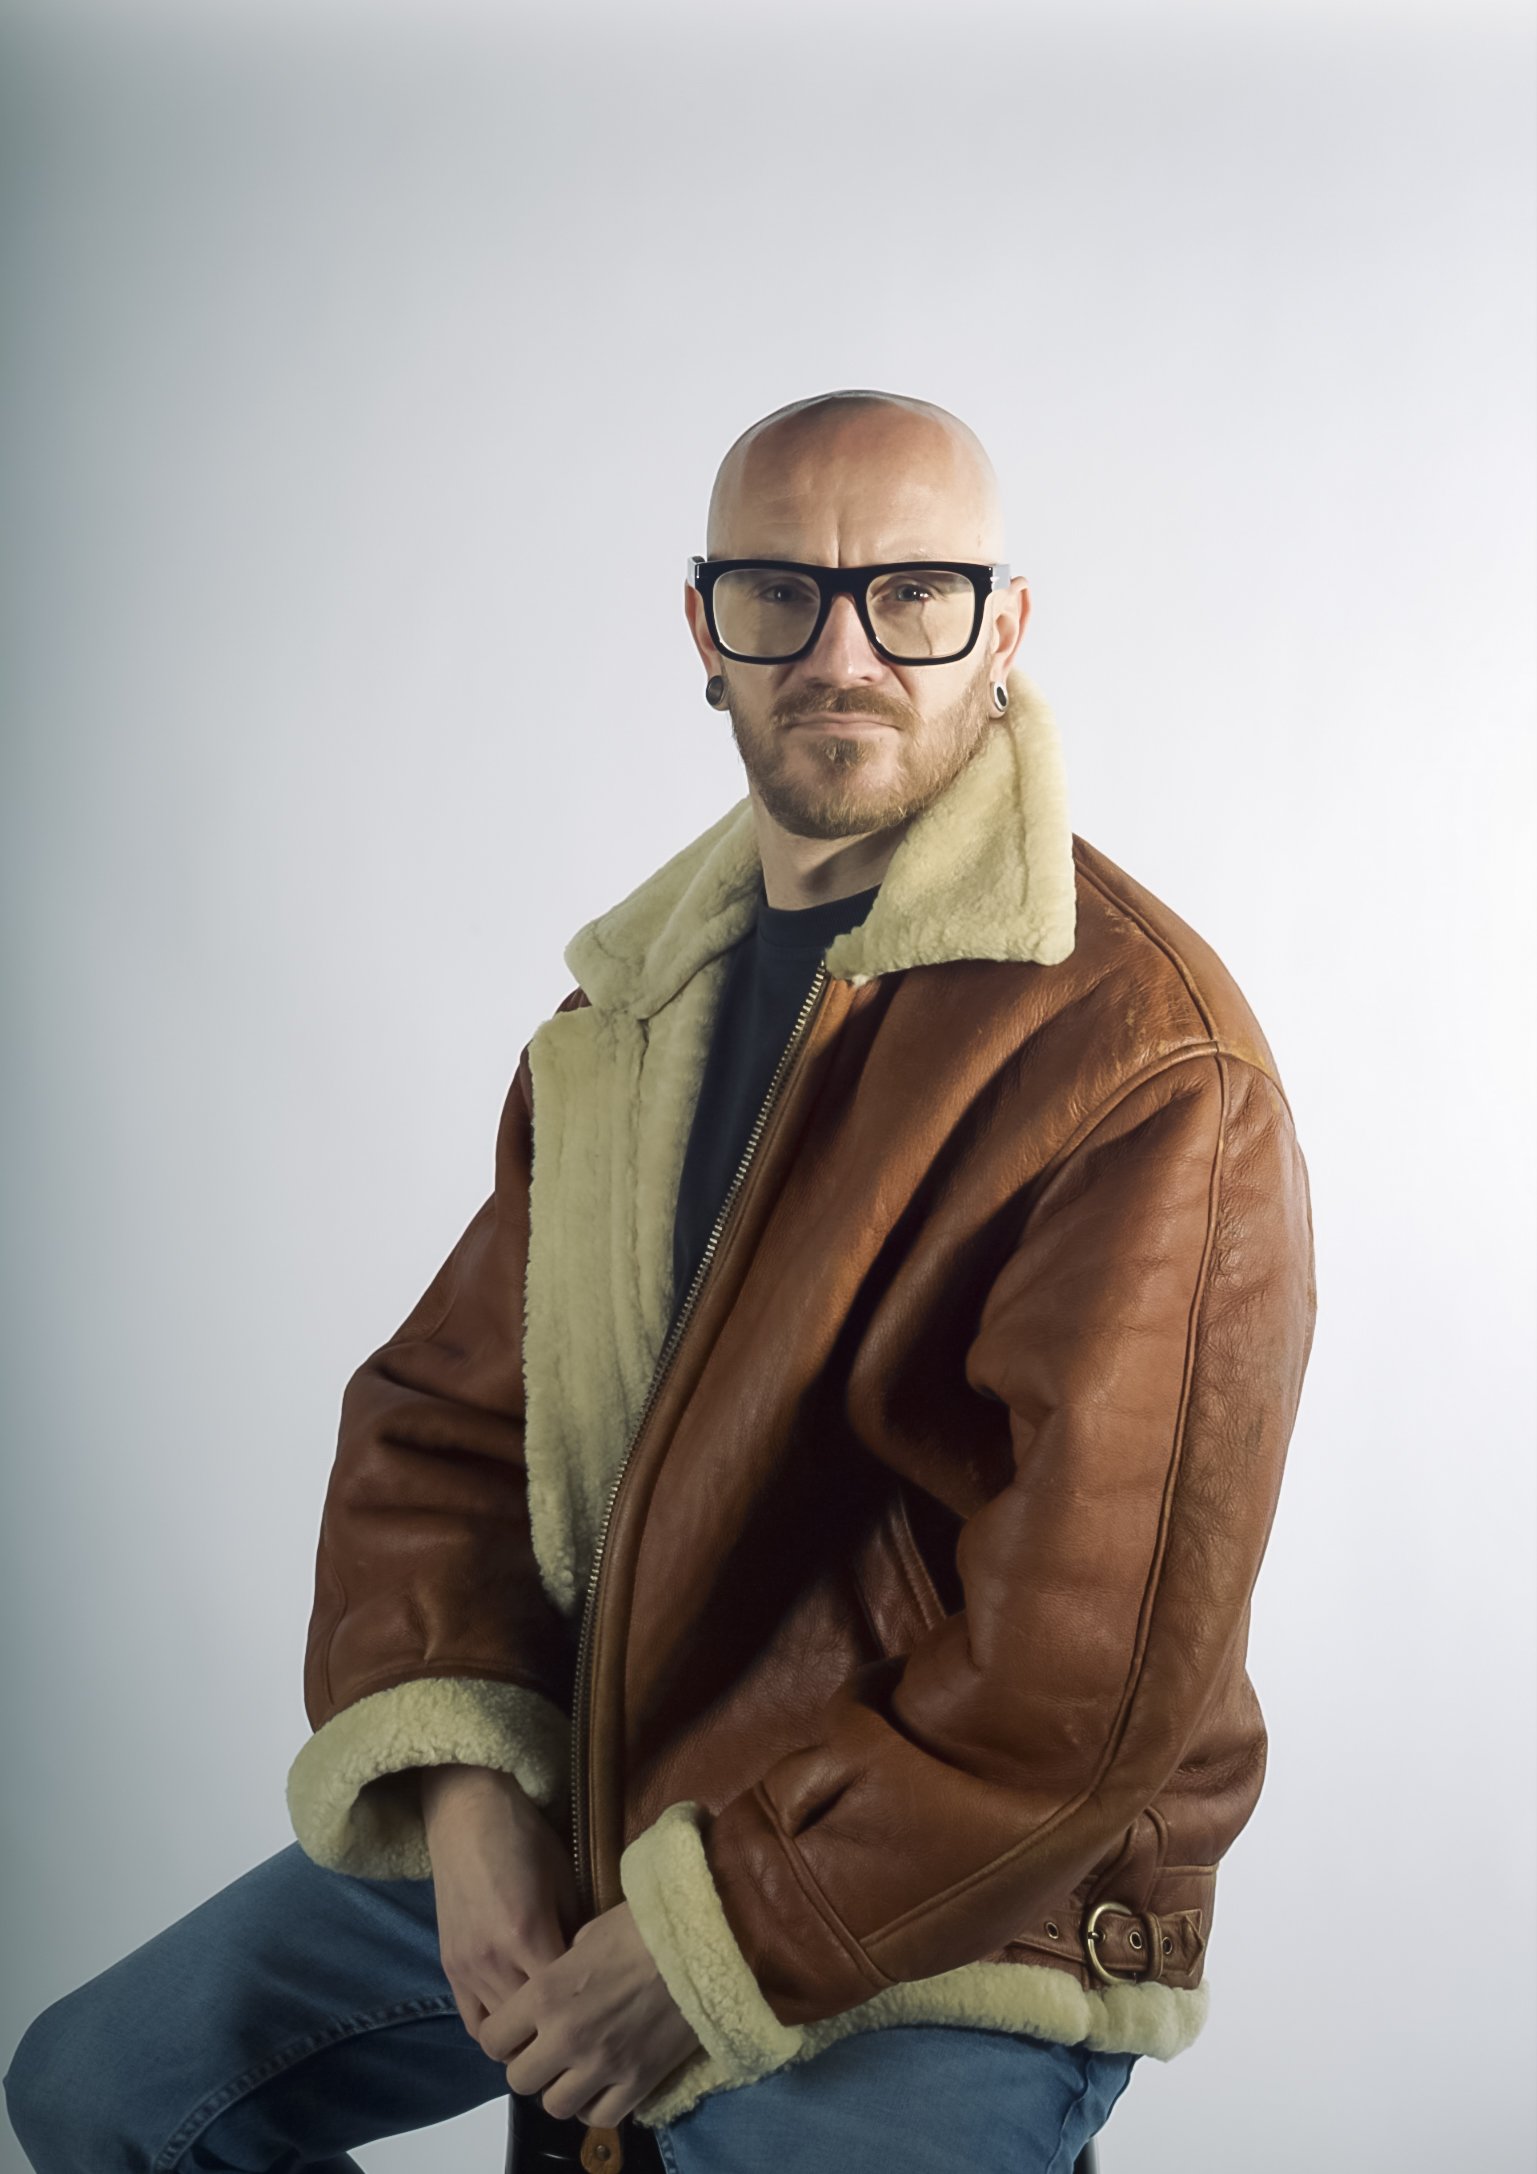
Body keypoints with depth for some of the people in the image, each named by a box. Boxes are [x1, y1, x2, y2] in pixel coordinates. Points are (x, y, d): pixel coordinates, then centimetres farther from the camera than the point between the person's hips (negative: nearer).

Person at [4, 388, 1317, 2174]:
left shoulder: (1152, 1067, -19)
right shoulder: (639, 995, 6)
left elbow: (1095, 1668, -22)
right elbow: (446, 1410, 6)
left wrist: (707, 1942, -18)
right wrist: (464, 1787, -10)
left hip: (949, 1930, -6)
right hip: (564, 1824, 6)